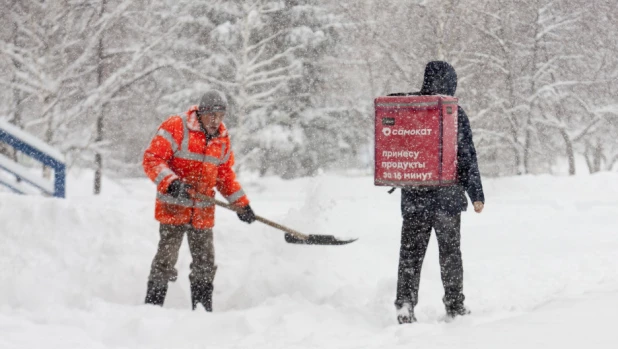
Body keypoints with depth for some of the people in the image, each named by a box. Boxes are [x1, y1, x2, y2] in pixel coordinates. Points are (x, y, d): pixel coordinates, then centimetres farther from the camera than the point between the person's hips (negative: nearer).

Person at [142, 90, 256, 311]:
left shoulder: (222, 138, 10)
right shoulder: (176, 127, -10)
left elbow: (225, 174, 22)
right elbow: (151, 159, -14)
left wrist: (242, 204, 19)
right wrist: (172, 183, -28)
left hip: (203, 212, 5)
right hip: (173, 207, -5)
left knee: (205, 263, 6)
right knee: (166, 258, -8)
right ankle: (152, 306, 2)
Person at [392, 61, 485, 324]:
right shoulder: (455, 114, -7)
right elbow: (467, 157, -6)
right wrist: (476, 194, -1)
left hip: (413, 195, 2)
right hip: (448, 194, -2)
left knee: (411, 251, 7)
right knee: (450, 251, 10)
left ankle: (405, 302, -4)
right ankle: (454, 305, 15)